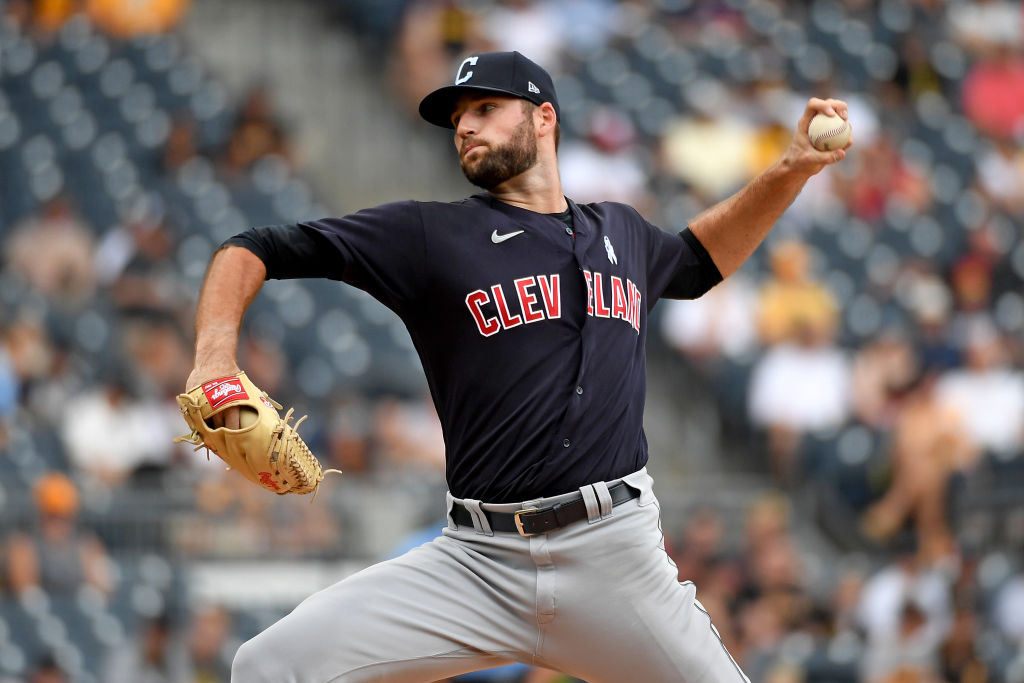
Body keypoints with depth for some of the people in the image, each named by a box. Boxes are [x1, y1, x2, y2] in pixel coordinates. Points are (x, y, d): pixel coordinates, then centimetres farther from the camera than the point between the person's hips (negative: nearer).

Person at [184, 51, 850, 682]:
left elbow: (697, 260, 41)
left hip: (616, 552, 2)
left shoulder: (619, 232, 18)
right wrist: (215, 354, -16)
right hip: (478, 563, -2)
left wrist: (793, 170, 30)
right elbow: (256, 250, 2)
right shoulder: (429, 234, 5)